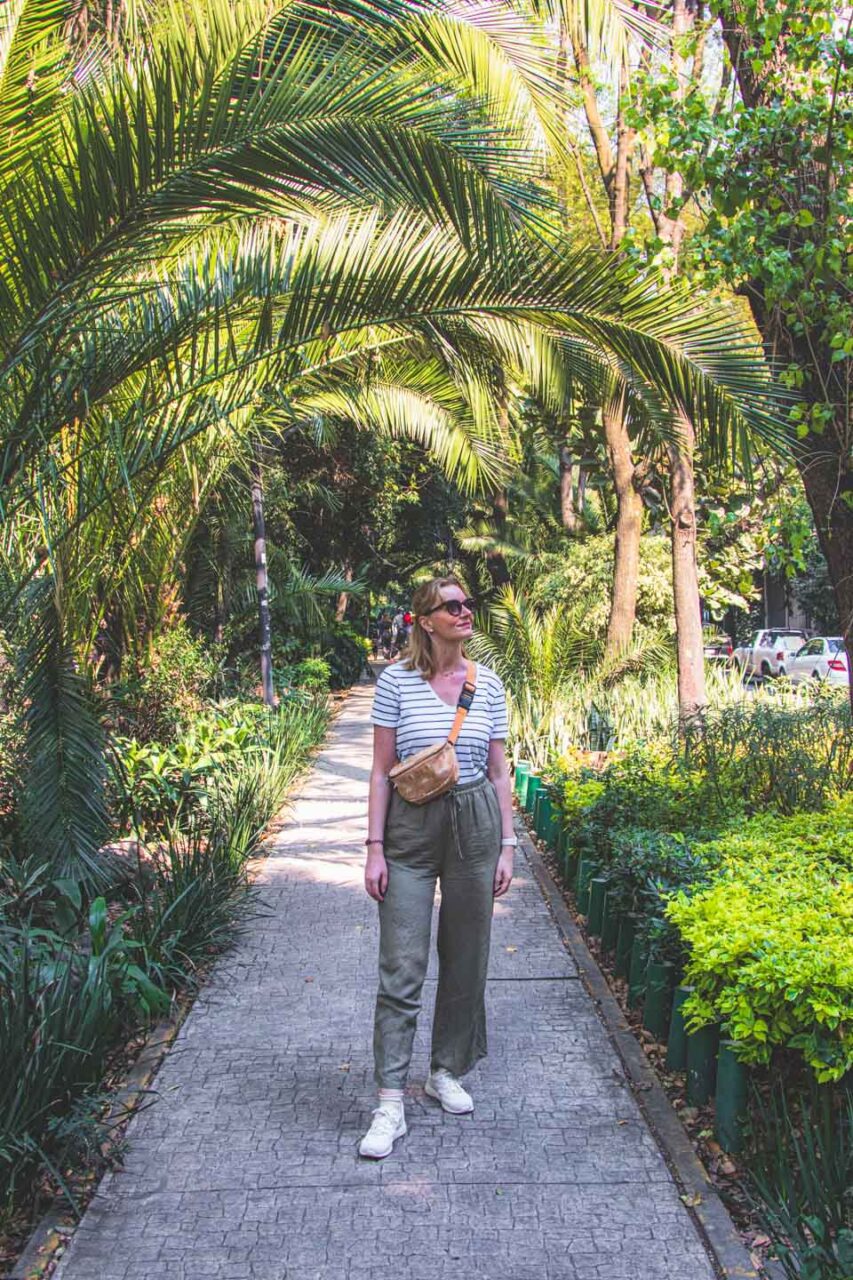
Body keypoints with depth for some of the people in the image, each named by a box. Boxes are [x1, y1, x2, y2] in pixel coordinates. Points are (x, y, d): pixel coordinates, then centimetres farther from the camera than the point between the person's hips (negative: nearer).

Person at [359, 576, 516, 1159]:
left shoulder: (488, 684, 4)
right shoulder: (396, 680, -4)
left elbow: (499, 769, 8)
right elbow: (382, 770, -3)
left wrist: (507, 844, 4)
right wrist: (375, 847, -7)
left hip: (476, 824, 3)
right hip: (411, 827, -3)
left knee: (466, 959, 12)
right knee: (401, 968, -5)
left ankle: (447, 1072, 31)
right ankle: (390, 1105, 1)